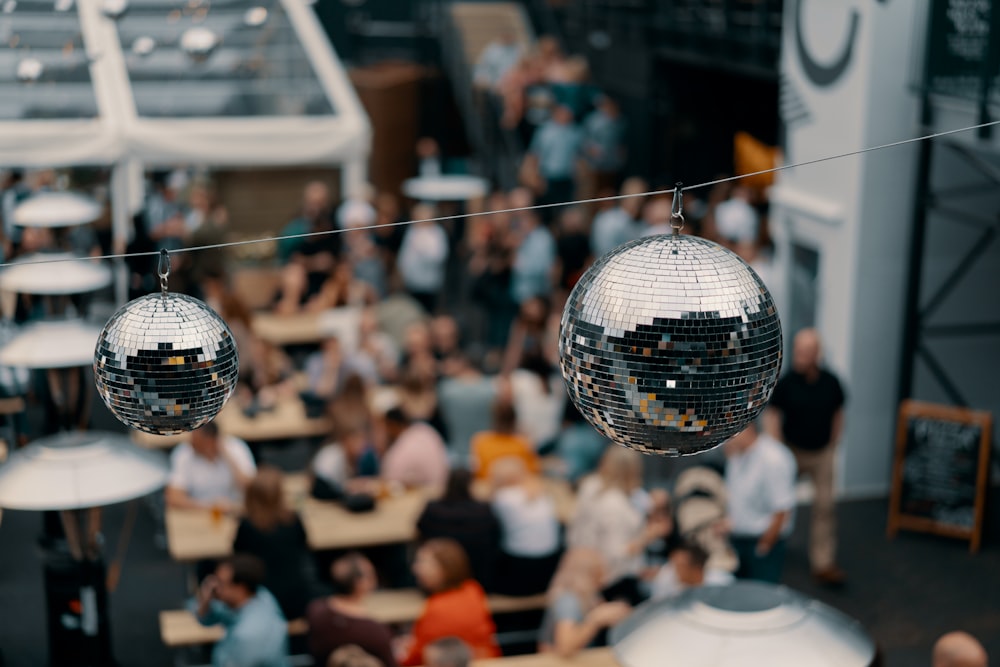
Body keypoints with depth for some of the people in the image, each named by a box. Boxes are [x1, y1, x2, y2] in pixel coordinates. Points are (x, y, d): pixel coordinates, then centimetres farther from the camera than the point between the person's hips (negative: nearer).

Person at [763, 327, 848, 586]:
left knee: (825, 506, -3)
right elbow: (771, 416, -13)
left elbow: (838, 415, 5)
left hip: (822, 453, 1)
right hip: (792, 450, -1)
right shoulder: (785, 383, -15)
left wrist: (832, 446, 6)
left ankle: (824, 563, 1)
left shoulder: (831, 383, -9)